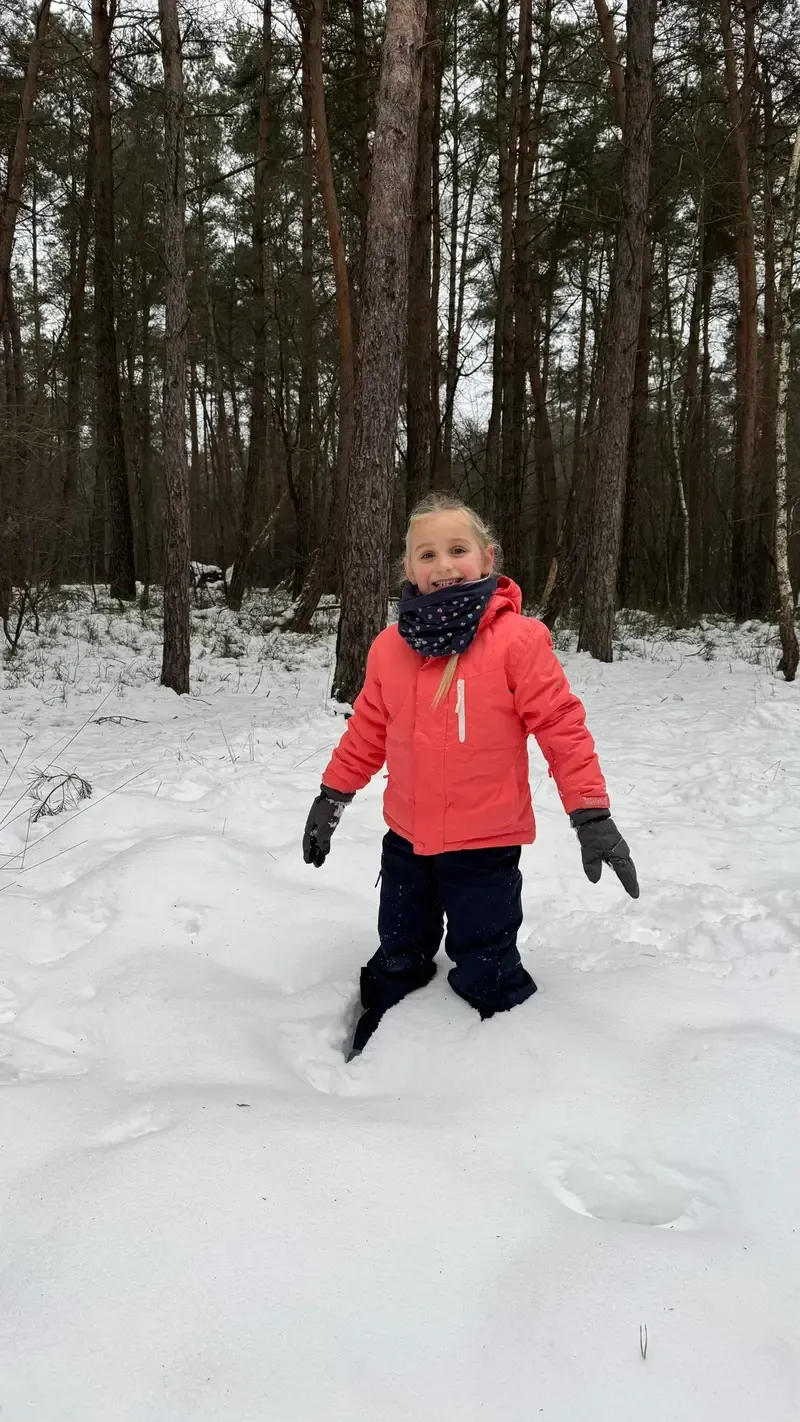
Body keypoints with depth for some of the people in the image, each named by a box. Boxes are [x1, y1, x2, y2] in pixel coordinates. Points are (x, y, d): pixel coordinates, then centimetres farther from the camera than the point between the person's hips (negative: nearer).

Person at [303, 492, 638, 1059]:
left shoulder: (517, 640, -16)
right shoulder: (391, 647, -3)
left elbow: (562, 725, -14)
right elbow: (368, 730, 8)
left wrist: (592, 815, -16)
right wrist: (331, 798, 13)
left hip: (485, 844, -4)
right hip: (407, 840, 5)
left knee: (484, 972, 7)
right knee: (398, 960, 22)